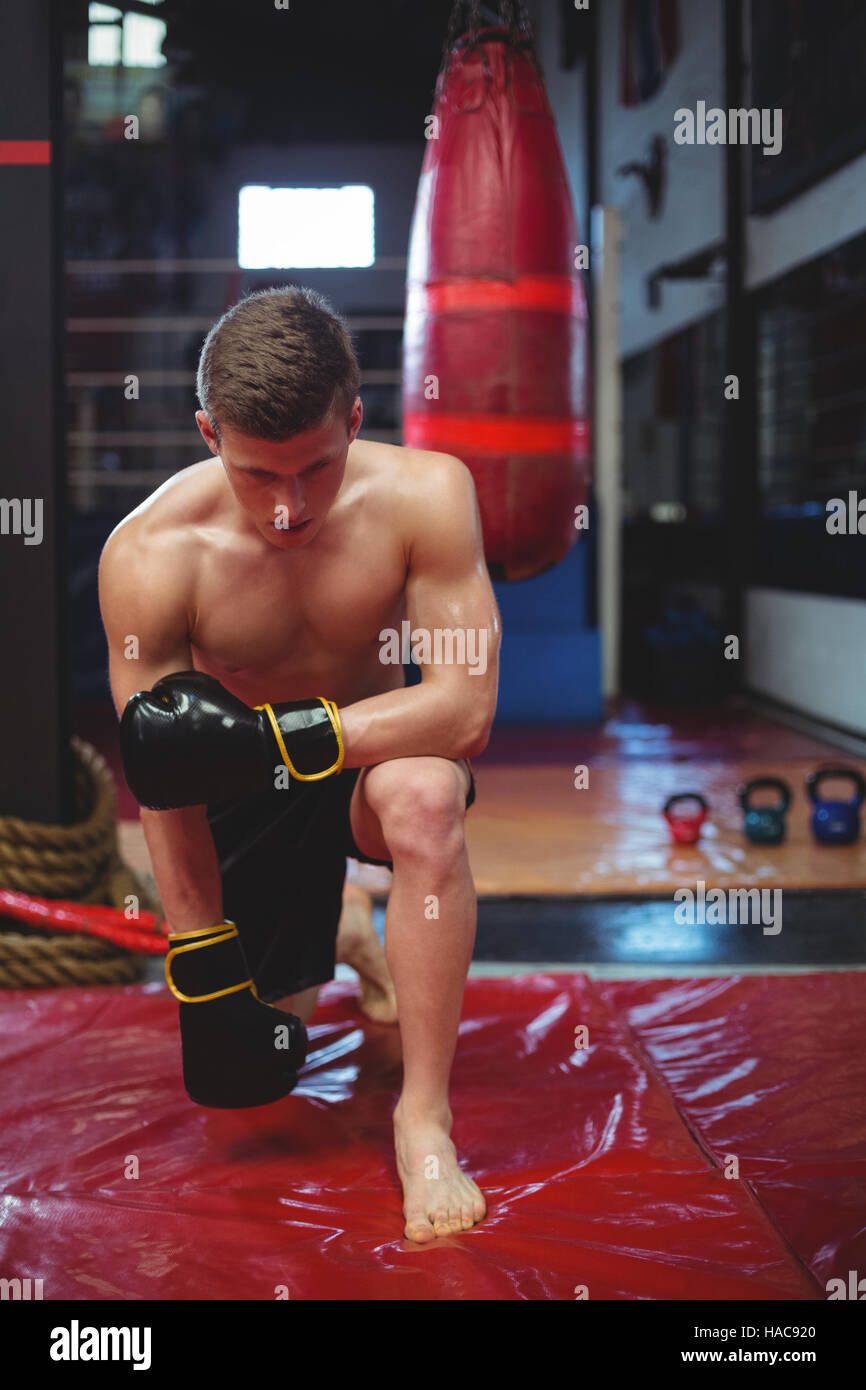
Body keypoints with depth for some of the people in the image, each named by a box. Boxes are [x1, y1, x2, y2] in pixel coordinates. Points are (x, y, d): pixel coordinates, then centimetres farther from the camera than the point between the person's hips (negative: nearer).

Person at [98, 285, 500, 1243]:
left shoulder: (422, 495, -25)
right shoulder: (149, 555, -24)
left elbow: (465, 709, -29)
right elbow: (164, 787, -17)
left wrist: (269, 734, -39)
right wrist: (205, 977, -15)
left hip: (372, 756, -1)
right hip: (247, 799, 1)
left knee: (423, 797, -37)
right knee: (242, 1072, 3)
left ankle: (424, 1113, -21)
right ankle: (331, 940, 38)